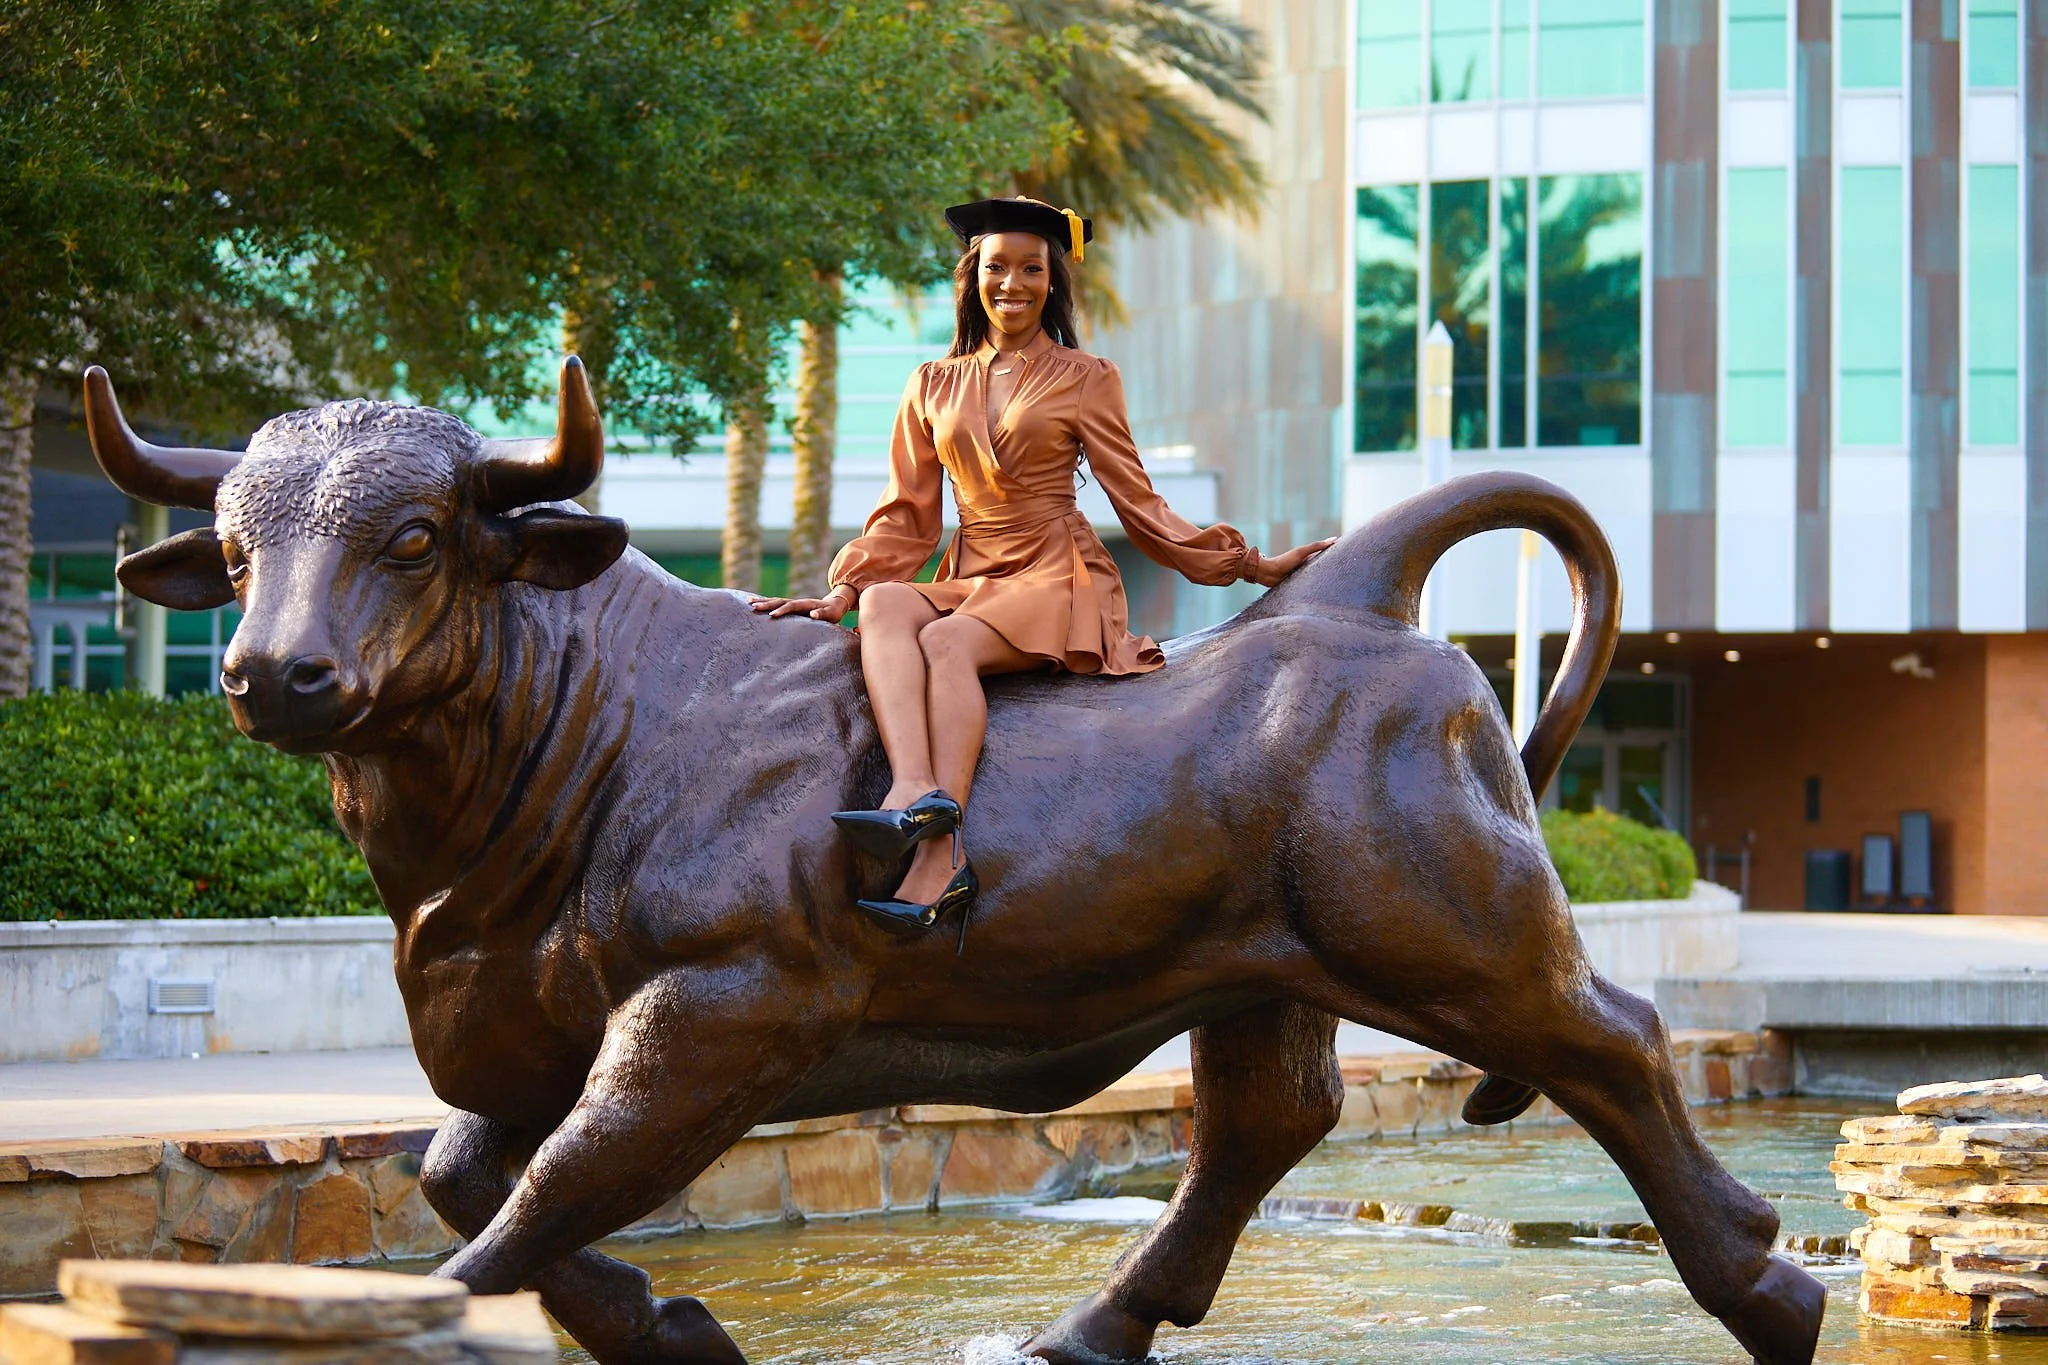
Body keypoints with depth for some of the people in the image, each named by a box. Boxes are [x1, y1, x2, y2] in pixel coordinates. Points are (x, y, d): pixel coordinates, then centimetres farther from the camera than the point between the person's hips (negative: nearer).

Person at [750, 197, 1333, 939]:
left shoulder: (1083, 379, 9)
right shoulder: (933, 386, 18)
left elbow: (1138, 504, 9)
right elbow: (906, 515, 18)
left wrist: (1250, 565, 3)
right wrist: (843, 591, 4)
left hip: (1057, 579, -4)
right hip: (969, 579, 4)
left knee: (946, 643, -33)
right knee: (884, 607, -30)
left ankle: (939, 862, -50)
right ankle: (914, 790, -53)